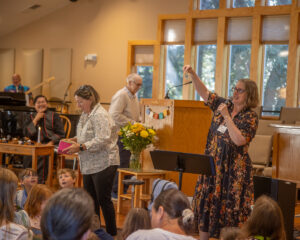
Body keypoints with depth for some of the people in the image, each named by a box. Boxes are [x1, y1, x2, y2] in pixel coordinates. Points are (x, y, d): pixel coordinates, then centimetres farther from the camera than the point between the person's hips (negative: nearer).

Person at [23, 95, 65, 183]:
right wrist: (36, 119, 1)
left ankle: (40, 183, -24)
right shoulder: (30, 118, 20)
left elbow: (60, 134, 4)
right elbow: (26, 133, 4)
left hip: (49, 145, -2)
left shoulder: (54, 116, 12)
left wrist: (51, 143, -11)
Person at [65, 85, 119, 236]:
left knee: (104, 200, -4)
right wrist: (75, 140, 4)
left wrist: (80, 147, -25)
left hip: (104, 164, -9)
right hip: (89, 165, 9)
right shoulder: (85, 114, 12)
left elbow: (102, 140, -25)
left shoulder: (100, 115, -17)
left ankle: (111, 234, 7)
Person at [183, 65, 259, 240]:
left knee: (229, 210, -1)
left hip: (233, 170, -6)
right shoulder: (224, 104, 7)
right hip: (212, 165, 6)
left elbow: (239, 140, -22)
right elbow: (204, 92, 7)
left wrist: (226, 116, -20)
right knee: (206, 205, 9)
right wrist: (192, 74, -8)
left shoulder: (251, 117, -10)